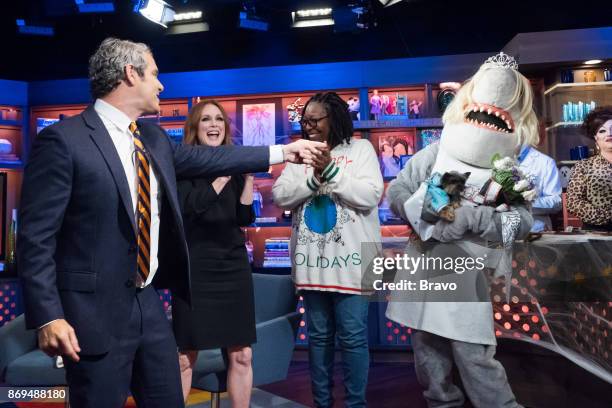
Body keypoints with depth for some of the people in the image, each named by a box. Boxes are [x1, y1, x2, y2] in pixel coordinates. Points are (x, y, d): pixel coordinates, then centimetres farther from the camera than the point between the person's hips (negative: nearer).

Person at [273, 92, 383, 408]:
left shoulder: (360, 148, 2)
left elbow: (370, 196, -10)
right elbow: (279, 195, 0)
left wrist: (331, 171, -17)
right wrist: (313, 178, -15)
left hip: (349, 258, -3)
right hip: (312, 258, 4)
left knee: (352, 336, 2)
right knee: (318, 335, 13)